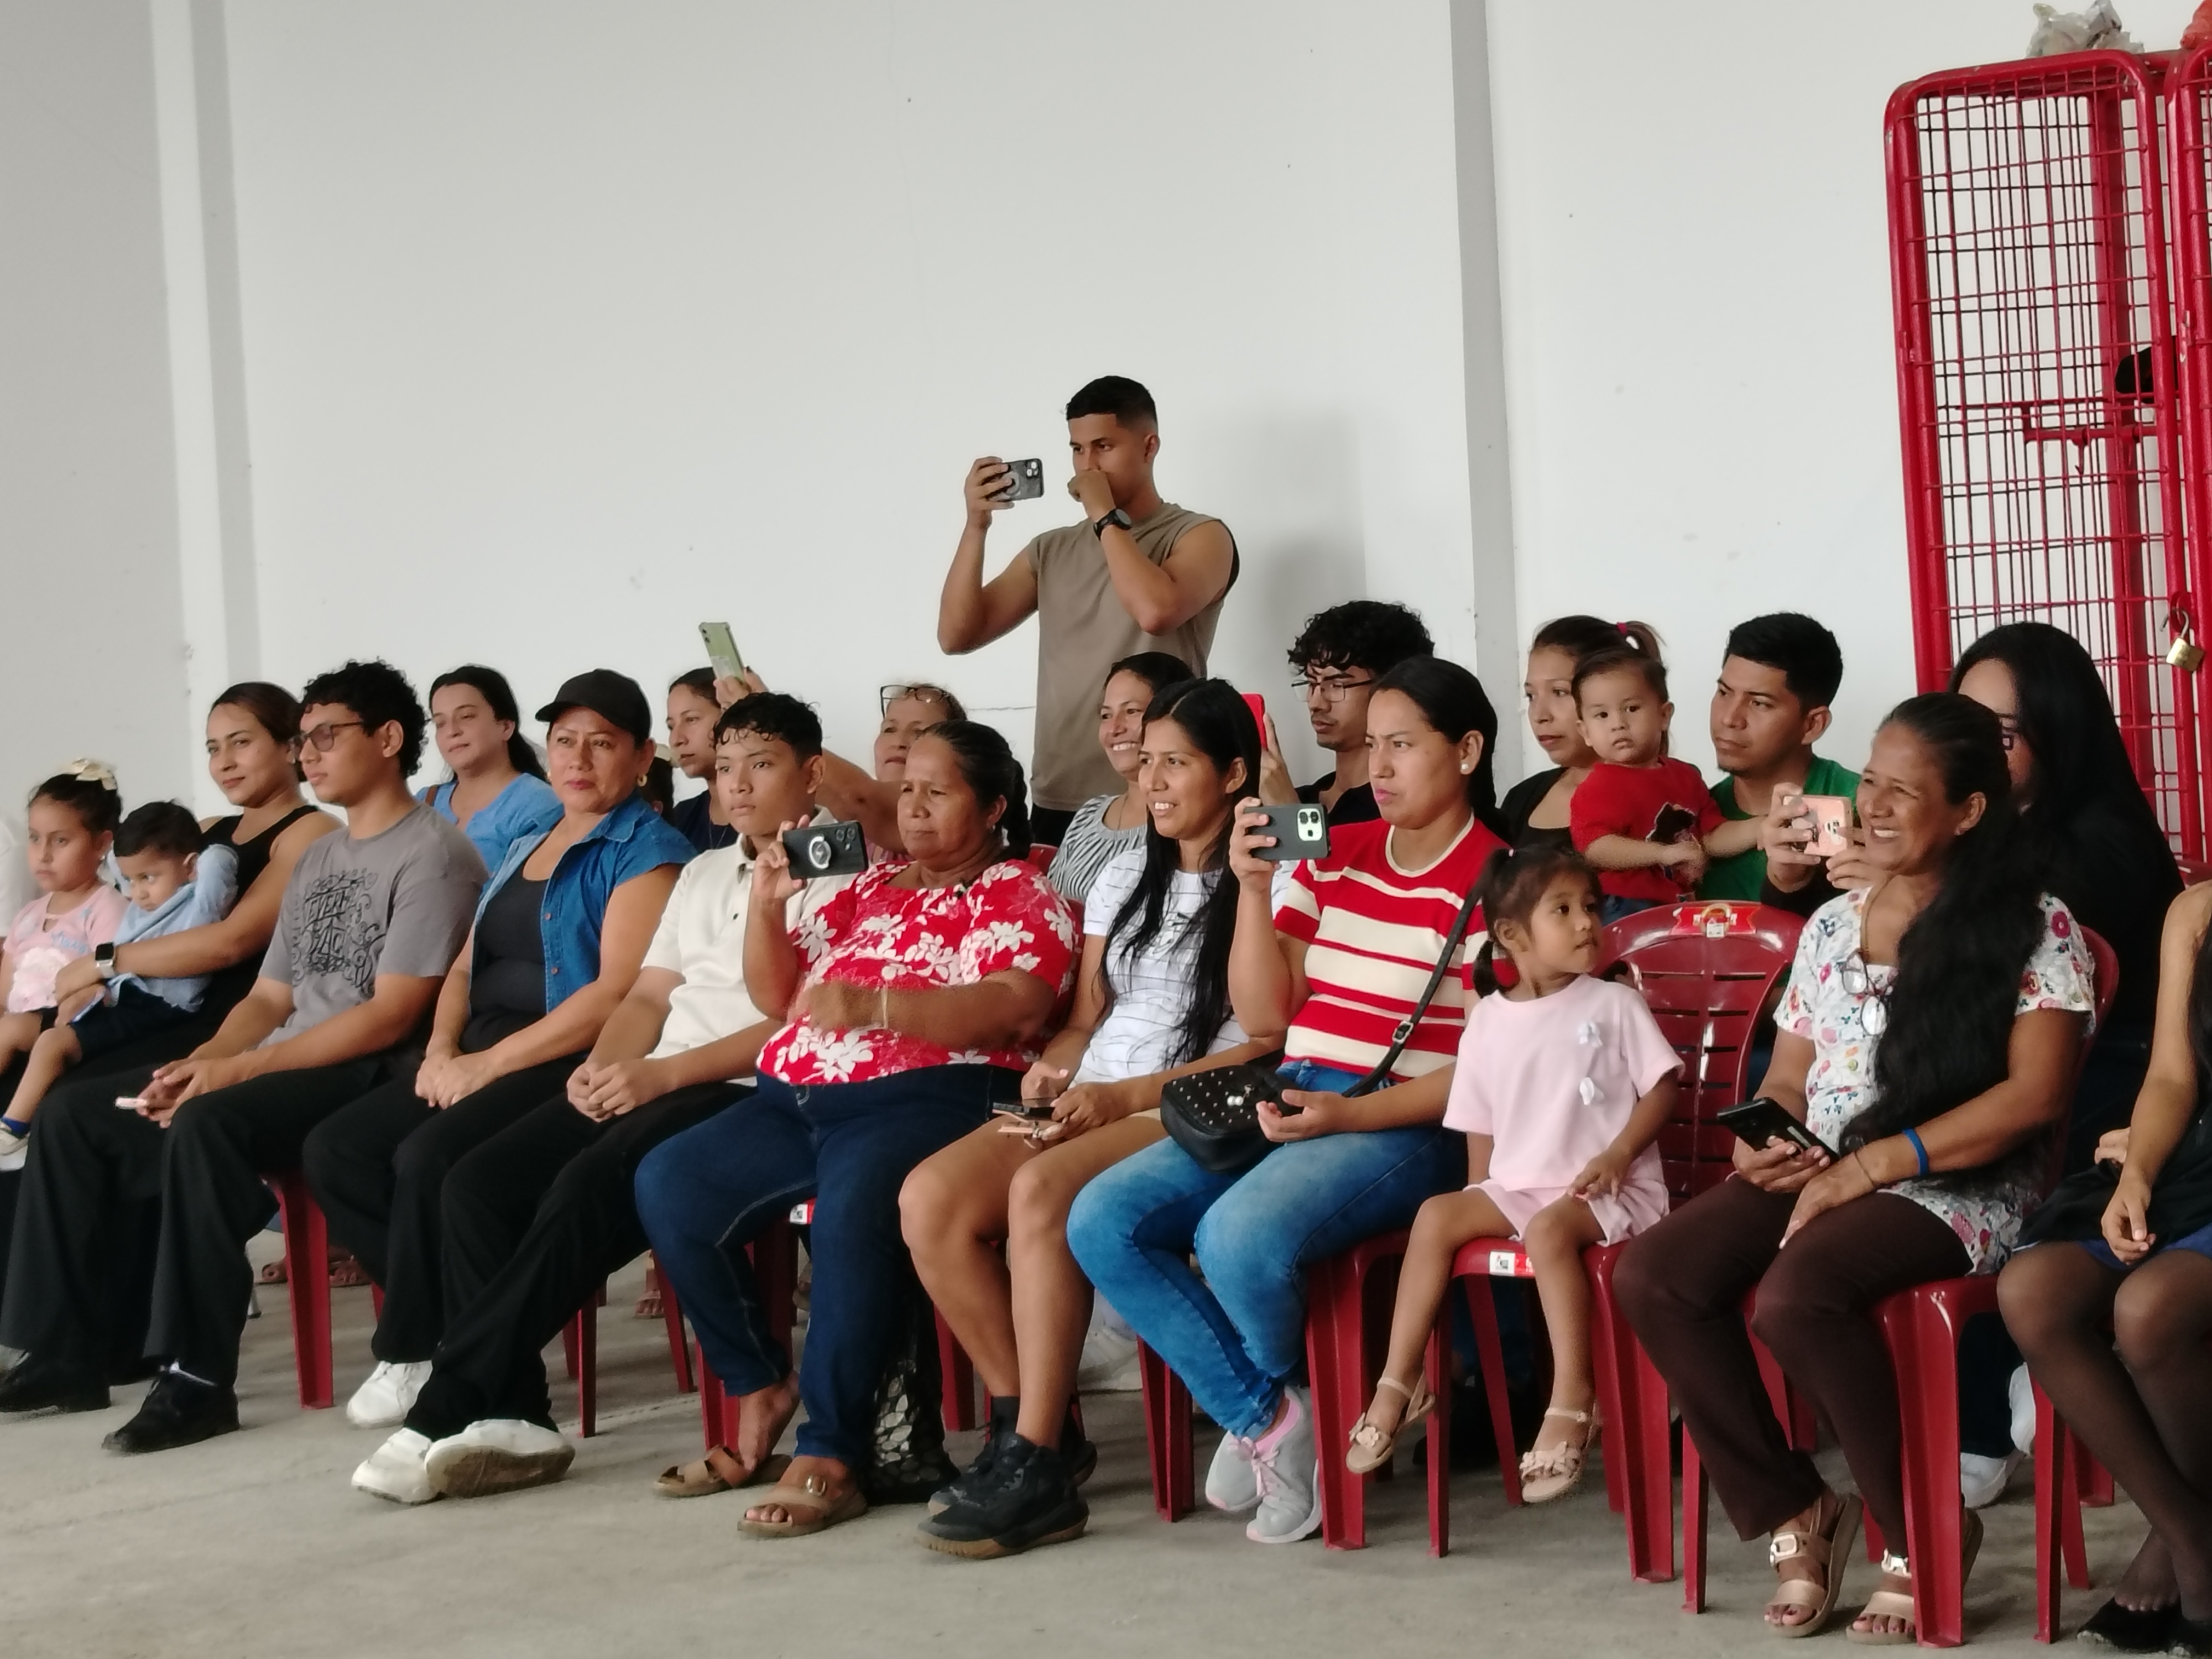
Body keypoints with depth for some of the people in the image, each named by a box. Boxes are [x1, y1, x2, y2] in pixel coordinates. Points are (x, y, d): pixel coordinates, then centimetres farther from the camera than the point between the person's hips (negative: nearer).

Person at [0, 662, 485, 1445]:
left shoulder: (431, 854, -7)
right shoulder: (316, 859, 22)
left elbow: (391, 1015, -16)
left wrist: (239, 1068, -19)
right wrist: (199, 1060, -3)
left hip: (370, 1077, -9)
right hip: (276, 1072, 9)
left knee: (206, 1124, -37)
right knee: (71, 1119, -1)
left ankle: (199, 1379, -34)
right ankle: (66, 1353, 1)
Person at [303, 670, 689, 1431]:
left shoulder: (647, 850, -4)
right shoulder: (524, 849, 23)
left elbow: (616, 993, -16)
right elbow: (466, 968, 22)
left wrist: (489, 1063, -17)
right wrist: (441, 1048, 0)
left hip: (572, 1066, -9)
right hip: (478, 1056, 9)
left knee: (428, 1157, -29)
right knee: (334, 1150, -9)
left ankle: (413, 1351, -10)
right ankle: (445, 1319, -6)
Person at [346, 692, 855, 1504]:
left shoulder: (836, 871, -1)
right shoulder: (704, 872, 25)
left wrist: (663, 1074, -17)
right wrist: (601, 1068, -1)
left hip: (749, 1091, -8)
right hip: (653, 1082, 8)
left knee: (590, 1186, -30)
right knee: (479, 1182, -14)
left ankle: (444, 1413, -25)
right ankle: (511, 1418, -19)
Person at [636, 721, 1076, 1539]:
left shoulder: (1016, 894, 5)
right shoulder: (870, 887, 26)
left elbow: (1016, 1011, -15)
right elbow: (778, 997, 26)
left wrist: (874, 1005, -24)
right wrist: (766, 906, 8)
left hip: (926, 1099, -7)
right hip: (798, 1099, 8)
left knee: (852, 1205, -38)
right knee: (668, 1182, -13)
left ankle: (832, 1456, -31)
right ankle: (762, 1385, 1)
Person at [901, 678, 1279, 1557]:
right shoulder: (1123, 876, 22)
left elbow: (1265, 1043, -8)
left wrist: (1125, 1095, -15)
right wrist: (1054, 1065, 0)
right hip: (1088, 1103, 7)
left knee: (1041, 1192, -36)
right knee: (928, 1198, -21)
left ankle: (1038, 1469, -30)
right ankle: (1029, 1424, -12)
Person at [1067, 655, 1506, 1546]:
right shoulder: (1333, 856, 14)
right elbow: (1263, 1015, 10)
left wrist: (1349, 1116, -20)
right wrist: (1254, 889, -3)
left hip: (1406, 1128, -7)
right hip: (1290, 1102, 7)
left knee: (1239, 1235, -33)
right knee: (1101, 1221, -13)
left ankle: (1273, 1401, 3)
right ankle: (1261, 1414, -3)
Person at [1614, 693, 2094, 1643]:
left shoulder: (2032, 926, -2)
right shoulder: (1831, 927, 16)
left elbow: (2035, 1096, -12)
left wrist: (1873, 1163, -18)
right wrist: (1762, 1140, -6)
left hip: (1959, 1192, -6)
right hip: (1819, 1176, 6)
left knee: (1797, 1294, -36)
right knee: (1651, 1274, -21)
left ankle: (1924, 1534, -14)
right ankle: (1795, 1517, -7)